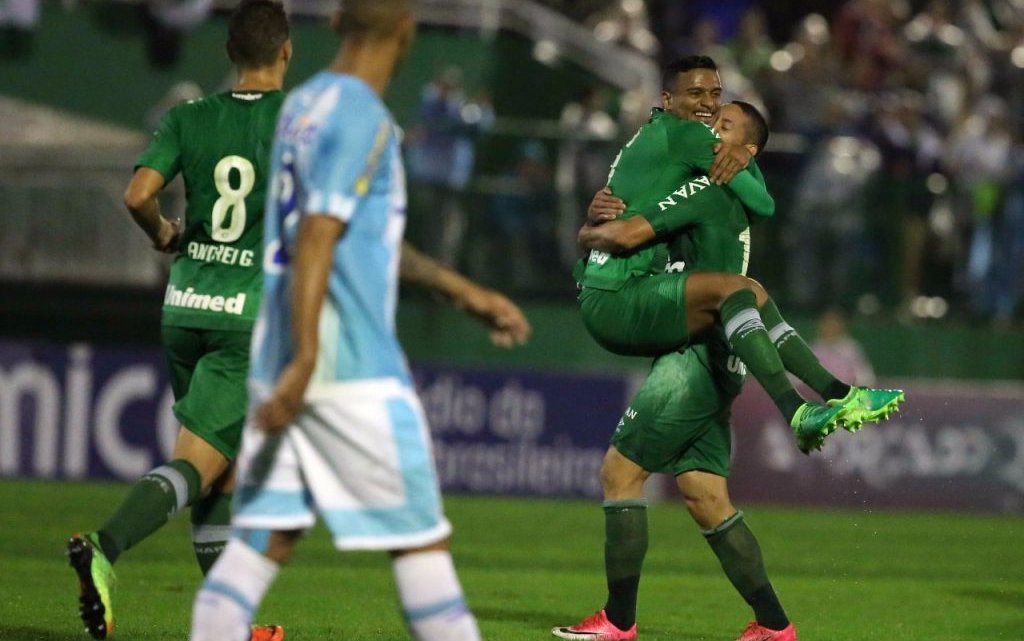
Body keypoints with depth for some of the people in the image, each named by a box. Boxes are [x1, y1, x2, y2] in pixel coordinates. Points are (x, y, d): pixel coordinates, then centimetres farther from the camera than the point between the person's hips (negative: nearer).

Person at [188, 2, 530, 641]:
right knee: (420, 536, 0)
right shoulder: (362, 118, -11)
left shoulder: (302, 105, 16)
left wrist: (465, 291, 30)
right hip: (352, 364, -8)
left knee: (264, 539, 4)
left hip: (278, 359, 8)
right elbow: (316, 239, -21)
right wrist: (305, 361, -25)